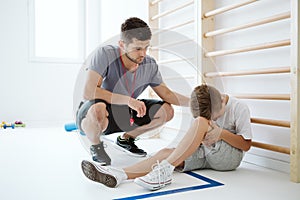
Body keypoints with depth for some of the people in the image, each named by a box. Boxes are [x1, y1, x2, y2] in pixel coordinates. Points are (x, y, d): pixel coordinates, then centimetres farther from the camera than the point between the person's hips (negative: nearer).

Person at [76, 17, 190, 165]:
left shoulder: (149, 65, -9)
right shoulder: (104, 54, -25)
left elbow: (167, 94, 1)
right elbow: (88, 93, -33)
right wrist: (128, 100, -35)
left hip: (120, 116, 6)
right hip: (88, 115, -5)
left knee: (166, 110, -6)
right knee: (98, 109, -42)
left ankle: (126, 138, 13)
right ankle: (95, 146, -6)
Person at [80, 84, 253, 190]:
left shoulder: (240, 108, -11)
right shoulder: (206, 108, 2)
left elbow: (246, 145, -8)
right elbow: (197, 136, 5)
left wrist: (221, 133, -24)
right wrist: (202, 138, -20)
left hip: (230, 157, -5)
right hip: (206, 153, 5)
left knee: (201, 122, -32)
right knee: (165, 152, -23)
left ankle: (164, 170, -40)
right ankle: (119, 175, -41)